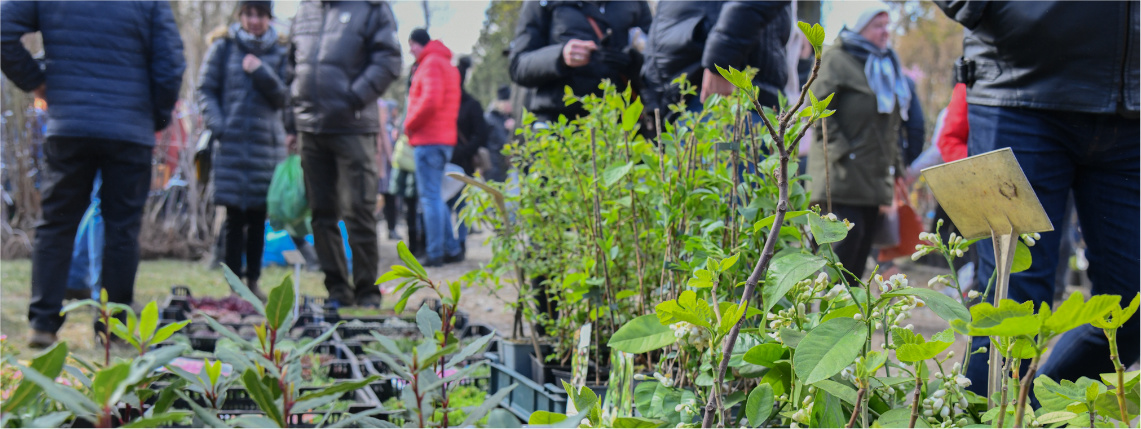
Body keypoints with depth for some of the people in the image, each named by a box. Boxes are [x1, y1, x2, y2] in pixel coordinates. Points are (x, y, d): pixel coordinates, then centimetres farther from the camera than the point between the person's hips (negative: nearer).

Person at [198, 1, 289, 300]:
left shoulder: (279, 51, 9)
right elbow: (206, 90, 5)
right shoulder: (224, 46, 5)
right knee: (235, 218, -3)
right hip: (231, 142, -2)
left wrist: (261, 72, -10)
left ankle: (253, 281, 15)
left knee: (258, 218, 6)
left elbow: (284, 97, 3)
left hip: (267, 143, 2)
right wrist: (217, 125, -8)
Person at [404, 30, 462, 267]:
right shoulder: (445, 63, 22)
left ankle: (435, 253, -8)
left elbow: (431, 101, -20)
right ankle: (452, 248, 15)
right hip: (444, 138, 10)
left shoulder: (431, 63, -9)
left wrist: (409, 125, -9)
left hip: (429, 140, -10)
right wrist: (412, 125, 12)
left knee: (430, 196, -8)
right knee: (434, 196, 15)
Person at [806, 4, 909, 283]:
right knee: (849, 233, -17)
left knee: (866, 237, 5)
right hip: (842, 172, -8)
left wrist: (895, 164, 17)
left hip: (874, 173, 8)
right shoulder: (836, 58, -3)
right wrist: (841, 151, -17)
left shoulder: (886, 66, 22)